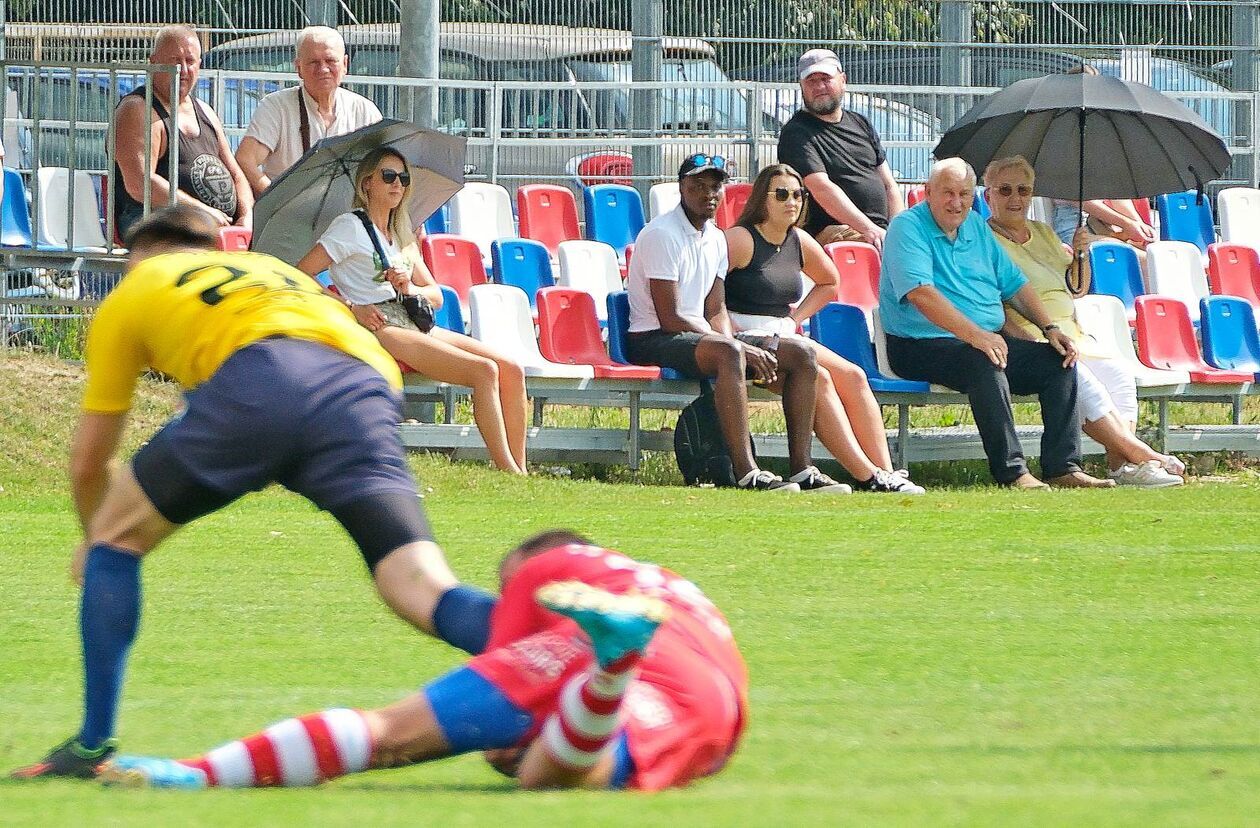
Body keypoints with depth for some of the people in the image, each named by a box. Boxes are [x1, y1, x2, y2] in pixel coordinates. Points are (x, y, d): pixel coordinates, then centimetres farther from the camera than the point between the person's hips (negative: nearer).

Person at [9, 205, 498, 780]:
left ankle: (94, 746, 12)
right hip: (367, 387, 3)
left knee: (116, 538, 18)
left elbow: (88, 464, 35)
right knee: (425, 595, -8)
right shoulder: (273, 268, 43)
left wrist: (92, 541, 55)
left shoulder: (132, 294, 32)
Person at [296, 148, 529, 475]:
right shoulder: (350, 227, 2)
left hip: (417, 324, 8)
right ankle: (508, 471, -24)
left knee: (511, 370, -12)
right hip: (380, 328, -8)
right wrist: (350, 309, -15)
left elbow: (436, 296, 20)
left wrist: (409, 288, -3)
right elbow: (300, 276, -8)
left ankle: (519, 470, -15)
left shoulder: (401, 235, 24)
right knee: (484, 371, -25)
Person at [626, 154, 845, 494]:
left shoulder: (715, 239, 14)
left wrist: (741, 349, -9)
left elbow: (716, 312, 14)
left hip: (700, 336, 9)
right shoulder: (661, 235, -14)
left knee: (801, 355, -2)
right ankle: (746, 472, -44)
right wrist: (740, 348, -19)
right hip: (654, 341, -9)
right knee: (728, 353, -39)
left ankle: (802, 469, -6)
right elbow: (670, 319, -19)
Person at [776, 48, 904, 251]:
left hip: (880, 230, 7)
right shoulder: (796, 134, 0)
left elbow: (889, 185, 21)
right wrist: (868, 229, -23)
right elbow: (821, 188, -13)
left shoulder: (861, 124, 22)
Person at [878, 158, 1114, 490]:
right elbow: (920, 292, -22)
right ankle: (1011, 472, -36)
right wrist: (973, 334, -32)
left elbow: (1014, 284, 22)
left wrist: (1050, 328, 7)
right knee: (984, 363, -36)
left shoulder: (976, 227, 18)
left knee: (1058, 360, -8)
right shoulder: (908, 227, -8)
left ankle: (1063, 467, -10)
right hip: (922, 346, -8)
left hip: (988, 338, 8)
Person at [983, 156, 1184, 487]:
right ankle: (1141, 455, -30)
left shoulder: (1044, 234, 22)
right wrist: (1027, 341, -24)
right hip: (1026, 336, -8)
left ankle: (1119, 464, -27)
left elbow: (1077, 290, 26)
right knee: (1081, 379, -30)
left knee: (1118, 373, -17)